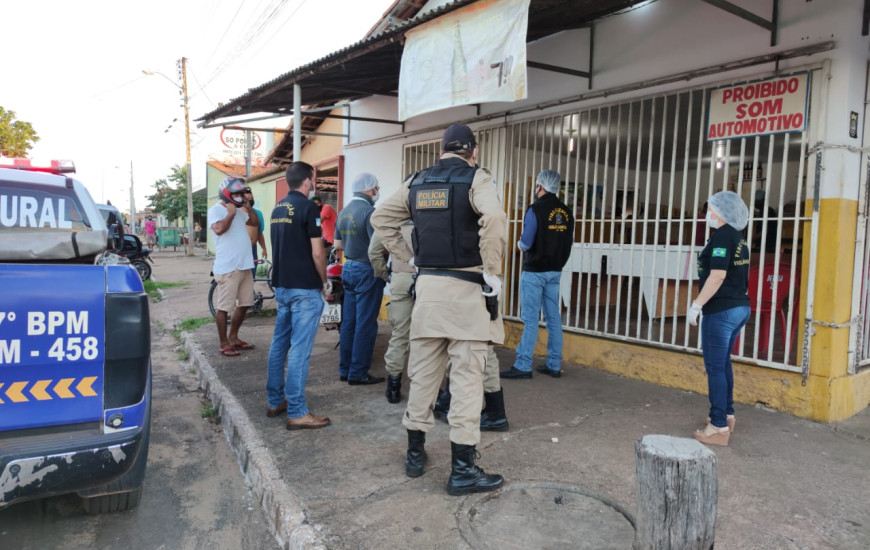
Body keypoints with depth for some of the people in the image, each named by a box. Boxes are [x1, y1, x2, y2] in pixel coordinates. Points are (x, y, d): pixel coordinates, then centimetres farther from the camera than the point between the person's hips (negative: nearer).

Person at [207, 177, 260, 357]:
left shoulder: (238, 211, 16)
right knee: (223, 307, -1)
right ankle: (224, 344, 8)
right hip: (227, 268, -9)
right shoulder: (216, 210, -8)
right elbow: (219, 229, -26)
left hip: (244, 266, 9)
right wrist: (231, 213, -14)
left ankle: (233, 338, 28)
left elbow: (255, 223, 25)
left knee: (244, 304, 15)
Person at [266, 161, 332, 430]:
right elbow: (317, 252, -15)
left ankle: (275, 402, 23)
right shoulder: (308, 208, -12)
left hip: (282, 286, 9)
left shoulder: (277, 209, 13)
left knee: (279, 344, 14)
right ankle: (297, 413, -2)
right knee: (299, 349, -6)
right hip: (305, 288, -8)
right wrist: (325, 282, -2)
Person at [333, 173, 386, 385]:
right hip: (367, 271, -8)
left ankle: (345, 369, 20)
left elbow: (337, 245, 16)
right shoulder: (369, 211, -16)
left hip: (349, 268, 9)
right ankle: (358, 373, 3)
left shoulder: (343, 212, 11)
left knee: (349, 322, 13)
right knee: (365, 324, -2)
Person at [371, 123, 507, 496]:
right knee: (466, 378, 1)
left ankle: (415, 452, 27)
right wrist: (492, 271, -16)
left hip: (427, 285, 5)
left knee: (423, 374, 14)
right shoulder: (476, 179, -5)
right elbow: (493, 218, -24)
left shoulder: (416, 182, 11)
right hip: (467, 288, -5)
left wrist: (409, 258, 14)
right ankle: (462, 469, 7)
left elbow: (381, 218, 16)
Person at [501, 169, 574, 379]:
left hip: (534, 271, -6)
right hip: (555, 272, 7)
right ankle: (554, 365, 16)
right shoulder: (566, 212, 7)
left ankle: (523, 366, -2)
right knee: (553, 318, 10)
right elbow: (569, 242, 10)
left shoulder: (536, 209, -13)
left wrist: (519, 244, 5)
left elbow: (526, 243, -16)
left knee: (530, 319, -5)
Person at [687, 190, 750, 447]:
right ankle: (727, 414, 30)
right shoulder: (738, 238, 14)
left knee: (715, 367, -3)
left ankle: (719, 427, 3)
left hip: (721, 311, -10)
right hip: (740, 307, 10)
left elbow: (718, 275, -22)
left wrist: (697, 304, -18)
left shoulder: (722, 236, -14)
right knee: (723, 363, 20)